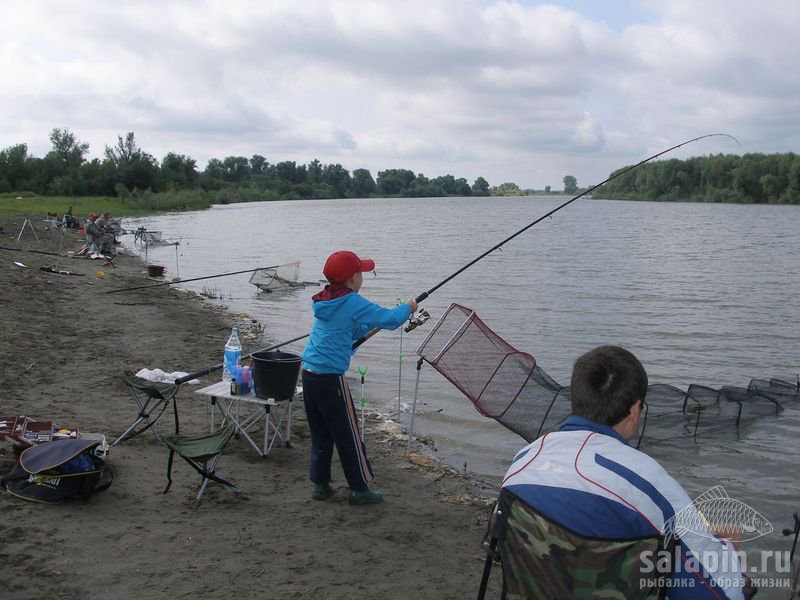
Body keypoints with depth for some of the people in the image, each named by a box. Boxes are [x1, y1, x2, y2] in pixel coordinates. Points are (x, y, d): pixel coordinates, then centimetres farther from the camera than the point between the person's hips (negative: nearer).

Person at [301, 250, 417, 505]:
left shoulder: (325, 302, 12)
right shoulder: (354, 303, -12)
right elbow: (389, 320, -13)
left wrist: (370, 324, 17)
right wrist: (408, 308, 5)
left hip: (309, 375, 8)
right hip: (330, 379, -8)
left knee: (320, 434, 16)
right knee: (348, 434, 3)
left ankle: (320, 484, 22)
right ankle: (359, 488, 12)